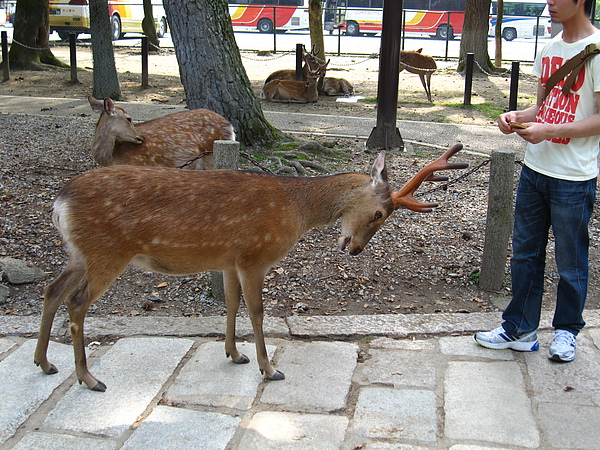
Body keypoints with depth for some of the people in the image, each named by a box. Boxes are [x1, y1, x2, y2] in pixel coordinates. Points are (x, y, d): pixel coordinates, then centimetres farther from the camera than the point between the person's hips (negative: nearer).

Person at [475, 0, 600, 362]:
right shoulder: (550, 48, 11)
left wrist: (548, 130, -22)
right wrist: (518, 116, -2)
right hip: (535, 169, 7)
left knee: (571, 261, 8)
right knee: (525, 252, 12)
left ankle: (567, 330, 27)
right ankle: (520, 329, 25)